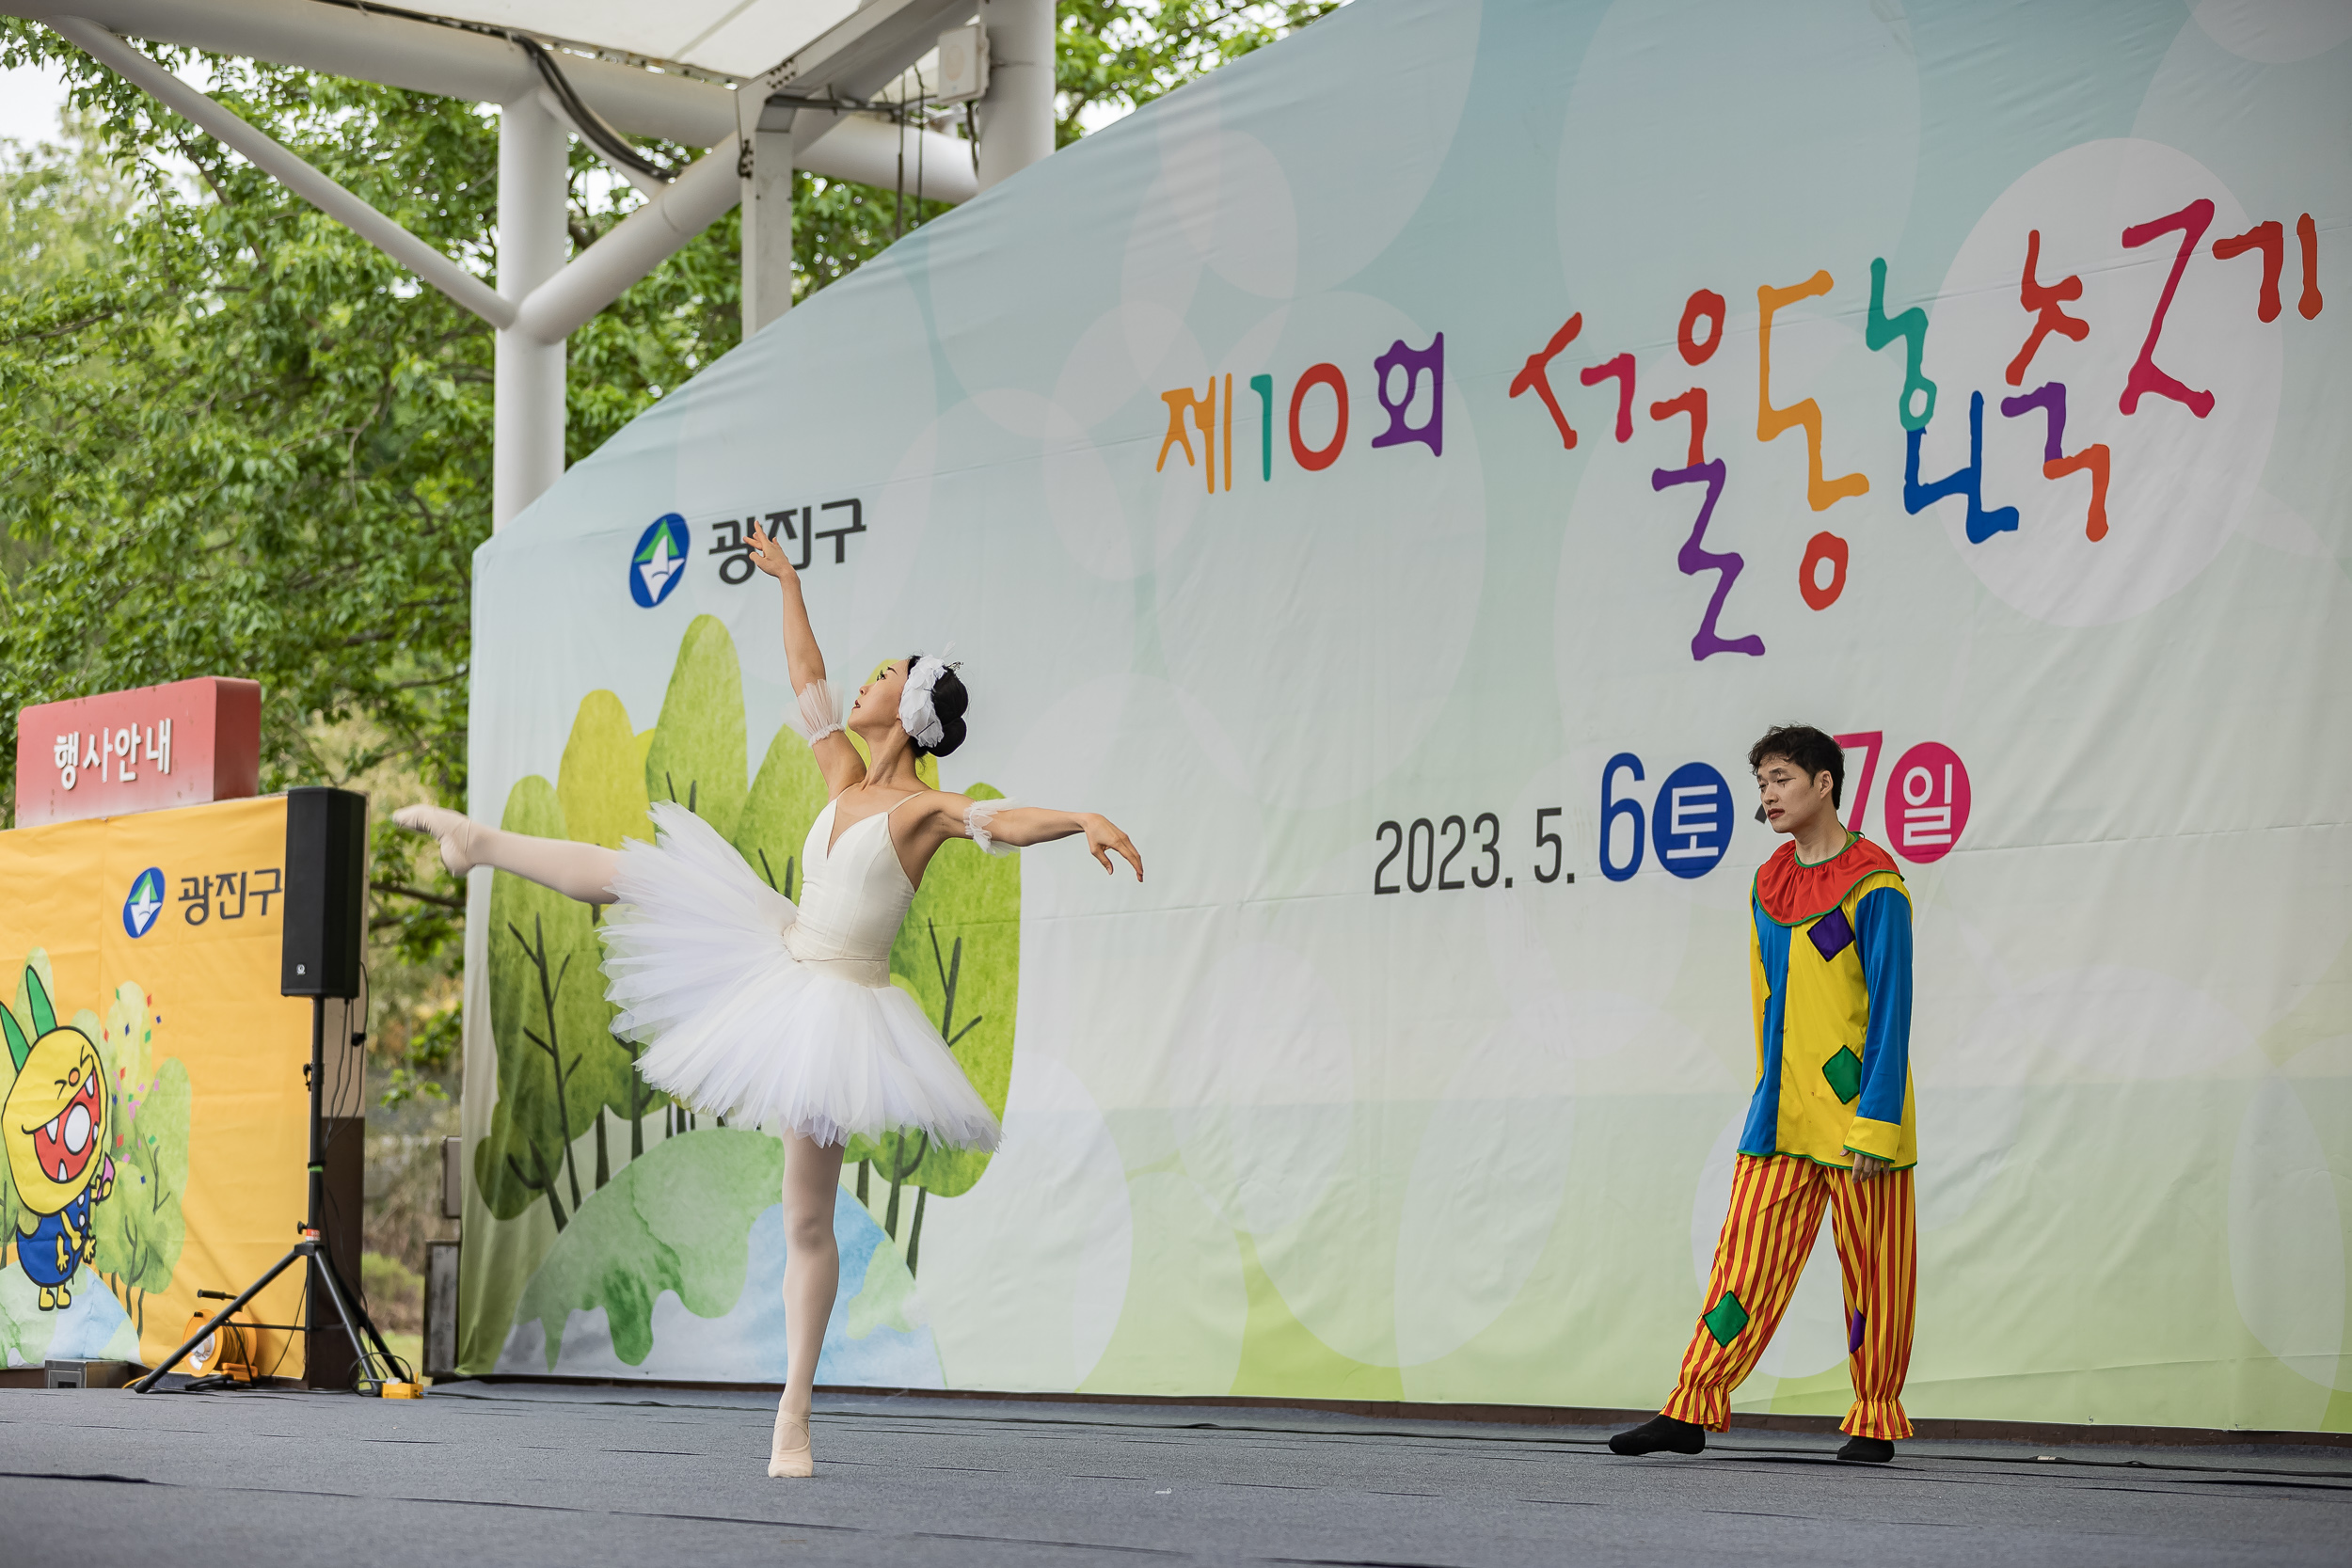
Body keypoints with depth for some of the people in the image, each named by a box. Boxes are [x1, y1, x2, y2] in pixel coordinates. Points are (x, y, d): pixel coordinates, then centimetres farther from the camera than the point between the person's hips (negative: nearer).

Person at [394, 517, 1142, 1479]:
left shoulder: (925, 808, -15)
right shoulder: (845, 783, 5)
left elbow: (1007, 820, -33)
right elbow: (806, 680, 17)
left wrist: (1083, 820, -52)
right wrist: (787, 584, 25)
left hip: (835, 1010, -7)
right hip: (776, 959, 7)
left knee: (808, 1221, -4)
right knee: (627, 877, 13)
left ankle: (793, 1415, 1)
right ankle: (479, 843, 39)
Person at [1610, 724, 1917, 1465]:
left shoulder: (1872, 886, -9)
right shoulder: (1767, 885, 13)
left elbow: (1889, 1010, -12)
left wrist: (1875, 1124, -16)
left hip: (1856, 1115, -6)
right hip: (1781, 1115, 6)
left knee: (1872, 1271, 2)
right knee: (1745, 1256, 0)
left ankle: (1875, 1422, 12)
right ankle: (1694, 1410, -2)